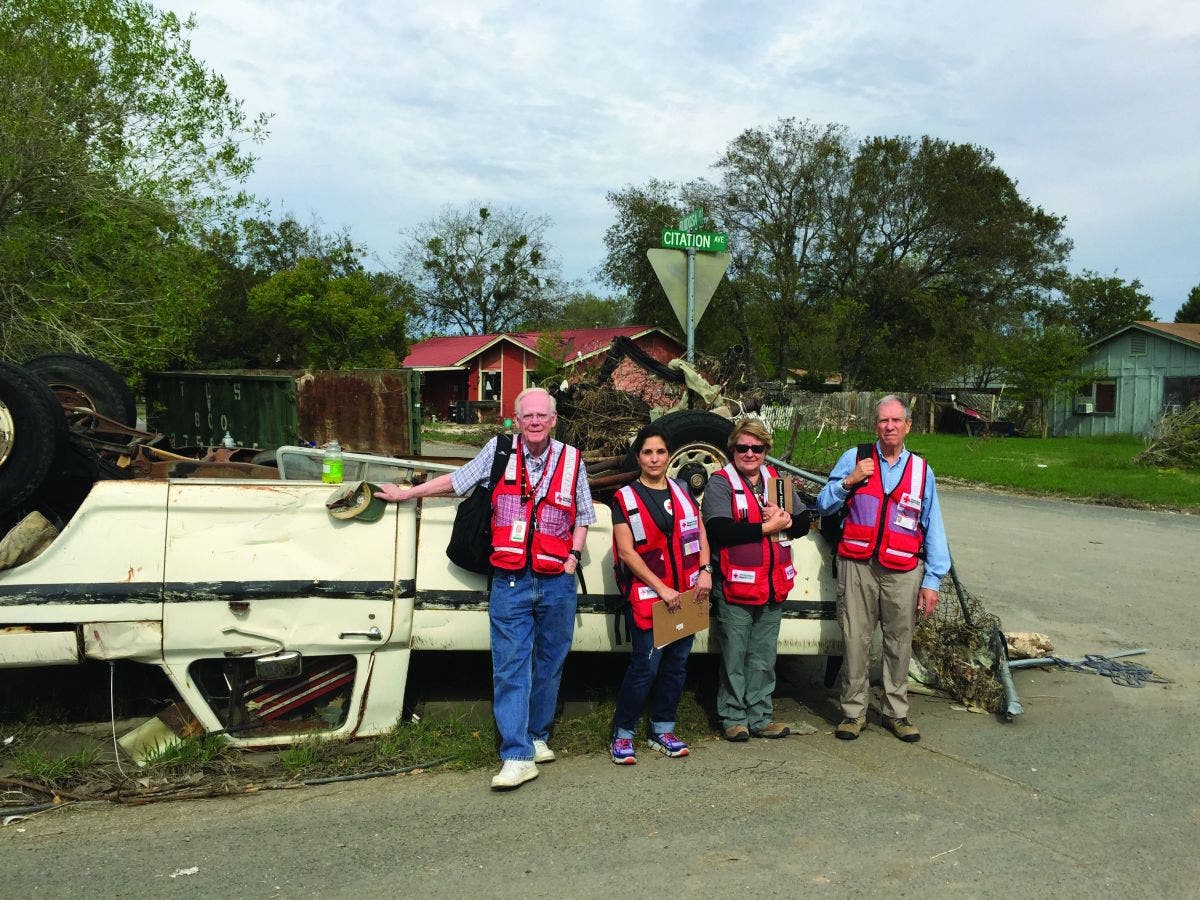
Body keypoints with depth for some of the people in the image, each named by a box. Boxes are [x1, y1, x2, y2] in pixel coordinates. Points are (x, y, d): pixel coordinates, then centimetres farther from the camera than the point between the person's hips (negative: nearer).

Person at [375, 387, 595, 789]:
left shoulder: (571, 459, 6)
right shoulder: (499, 451, 4)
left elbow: (583, 516, 16)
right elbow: (455, 480, 15)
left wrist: (573, 556, 3)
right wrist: (405, 493, 20)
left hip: (557, 582, 2)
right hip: (510, 581, -1)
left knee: (549, 664, 11)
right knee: (510, 668, -6)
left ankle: (536, 737, 28)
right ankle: (517, 756, -4)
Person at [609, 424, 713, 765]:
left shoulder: (682, 493, 12)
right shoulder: (625, 499, -3)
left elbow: (700, 534, 14)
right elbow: (627, 552, -9)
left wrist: (705, 570, -5)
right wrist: (661, 588, -15)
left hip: (685, 595, 5)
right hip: (646, 595, -5)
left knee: (676, 663, 10)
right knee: (646, 665, -8)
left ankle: (662, 730, 24)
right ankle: (623, 735, 7)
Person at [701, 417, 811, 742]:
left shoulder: (777, 479, 12)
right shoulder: (720, 483, -6)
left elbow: (803, 523, 12)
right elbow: (720, 532, -19)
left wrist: (784, 520, -11)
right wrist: (766, 527, -14)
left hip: (774, 587, 5)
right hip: (735, 588, -5)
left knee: (764, 658, 14)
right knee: (735, 657, 3)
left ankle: (761, 716, 24)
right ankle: (733, 718, 16)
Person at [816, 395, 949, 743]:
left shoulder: (921, 470, 11)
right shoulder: (854, 459, 7)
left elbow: (933, 529, 11)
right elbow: (823, 506, 8)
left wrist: (932, 580, 5)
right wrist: (847, 482, -10)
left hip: (903, 573, 1)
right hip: (857, 567, -1)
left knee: (900, 644, 6)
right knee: (855, 641, 1)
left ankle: (896, 712, 21)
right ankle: (853, 711, 14)